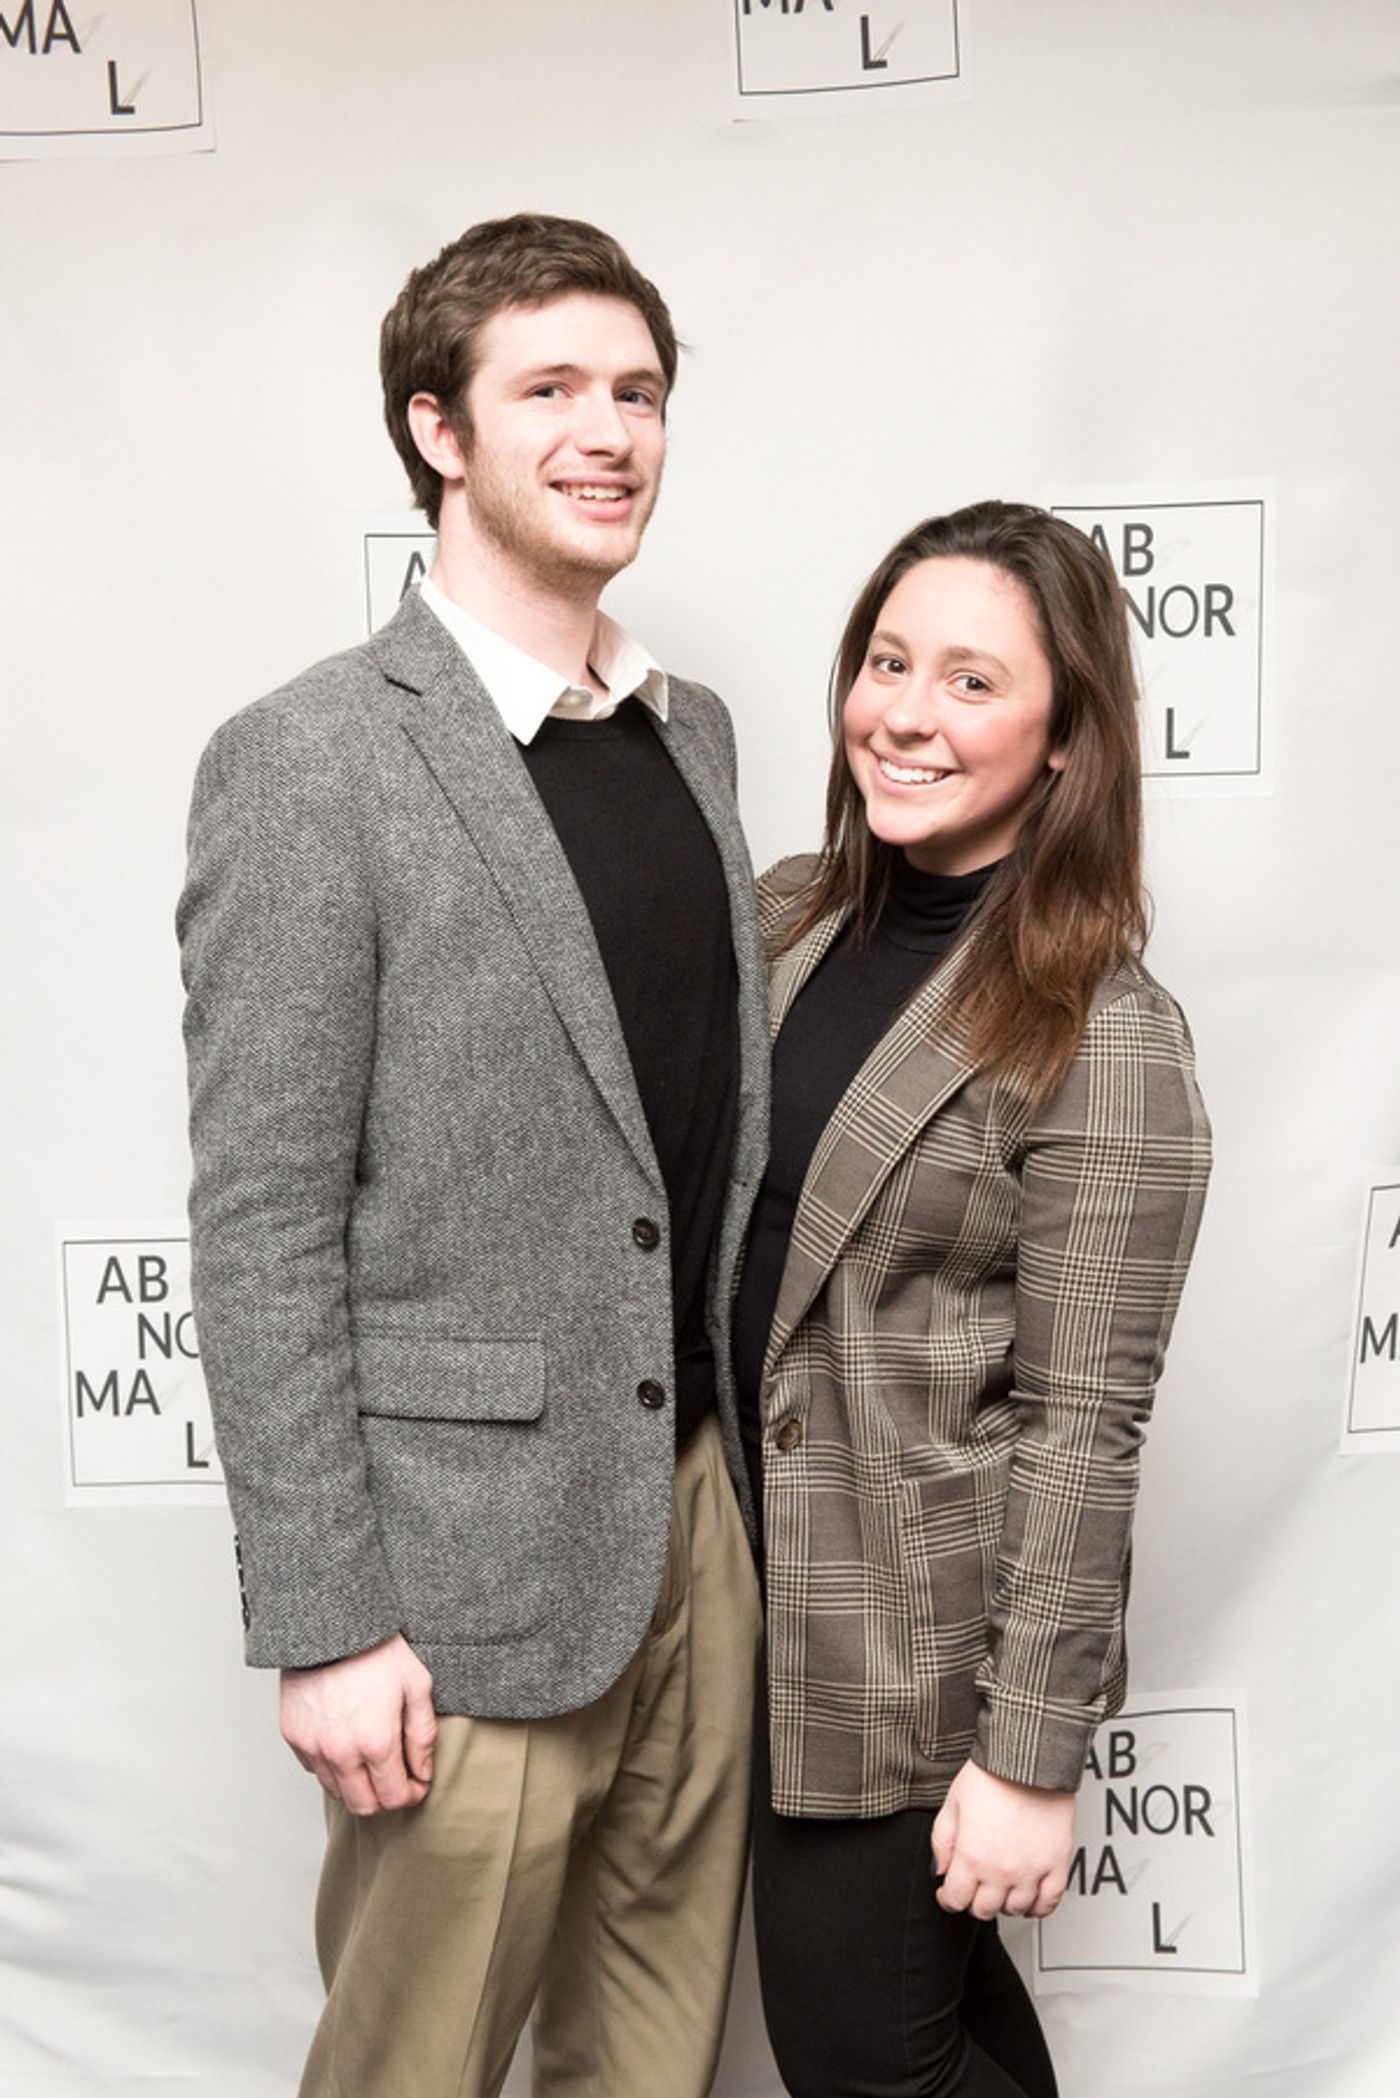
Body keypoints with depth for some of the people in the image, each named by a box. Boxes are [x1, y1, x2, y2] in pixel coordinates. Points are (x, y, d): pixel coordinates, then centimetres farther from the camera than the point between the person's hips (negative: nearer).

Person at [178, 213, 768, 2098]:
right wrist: (324, 1626, -14)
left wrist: (749, 1455, 12)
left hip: (702, 1513, 6)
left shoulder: (693, 729, 10)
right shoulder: (308, 765, -13)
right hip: (469, 1567, -6)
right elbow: (261, 1230, -14)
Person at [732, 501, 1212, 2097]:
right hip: (758, 1593, 6)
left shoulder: (1102, 1033, -18)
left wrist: (1031, 1754, -16)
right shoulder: (788, 919, 0)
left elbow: (1081, 1423, -18)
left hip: (921, 1646, -6)